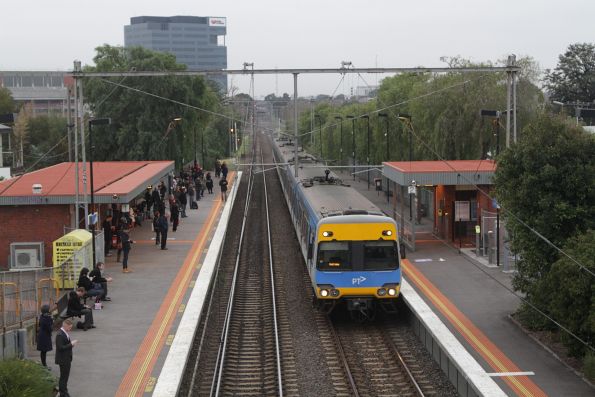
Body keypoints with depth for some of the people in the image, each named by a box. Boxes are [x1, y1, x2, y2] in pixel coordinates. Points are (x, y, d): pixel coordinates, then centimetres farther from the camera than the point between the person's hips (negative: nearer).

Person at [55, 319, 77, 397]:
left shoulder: (65, 333, 8)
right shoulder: (60, 335, -22)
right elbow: (60, 347, -26)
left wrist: (72, 343, 1)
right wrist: (71, 344, -23)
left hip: (67, 359, 10)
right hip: (63, 359, -10)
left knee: (65, 376, 18)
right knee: (63, 377, 0)